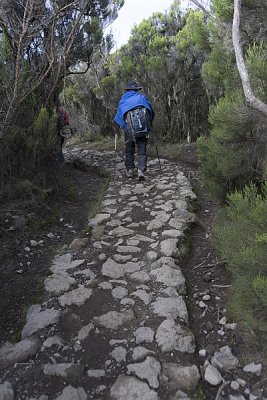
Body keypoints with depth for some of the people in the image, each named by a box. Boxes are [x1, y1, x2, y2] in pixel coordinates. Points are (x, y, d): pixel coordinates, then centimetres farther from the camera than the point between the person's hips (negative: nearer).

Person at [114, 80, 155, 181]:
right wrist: (149, 124, 27)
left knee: (129, 150, 14)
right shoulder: (142, 97, 16)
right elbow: (152, 113, 15)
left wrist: (123, 126, 26)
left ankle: (129, 170, 17)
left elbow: (118, 117, 12)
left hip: (129, 127, 0)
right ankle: (141, 170, -9)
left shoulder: (123, 99, 15)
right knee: (142, 150, 4)